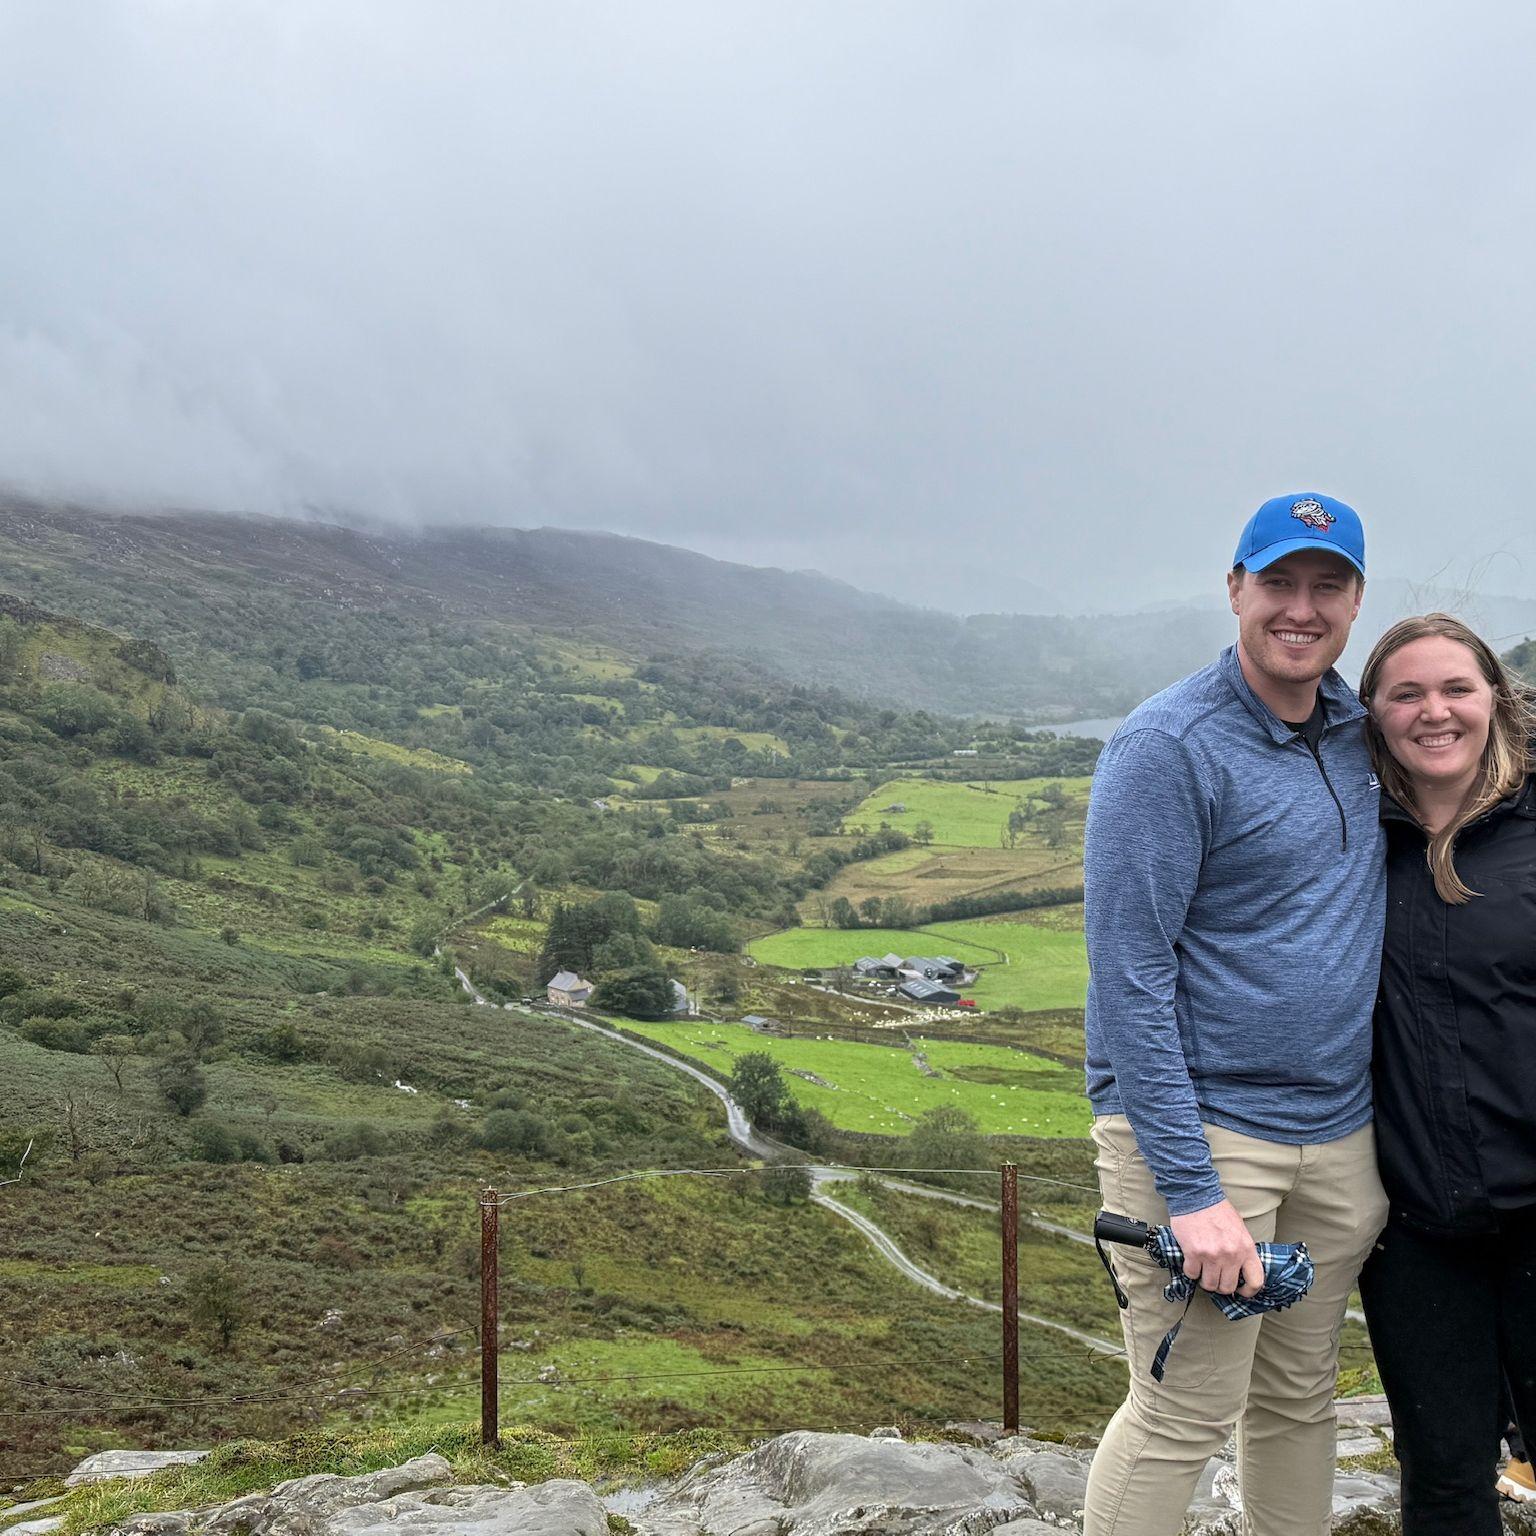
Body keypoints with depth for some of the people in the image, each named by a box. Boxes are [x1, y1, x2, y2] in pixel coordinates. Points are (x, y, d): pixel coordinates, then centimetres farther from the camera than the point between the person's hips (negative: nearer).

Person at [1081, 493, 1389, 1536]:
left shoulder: (1359, 733, 9)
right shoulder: (1168, 748, -13)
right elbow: (1130, 978, -16)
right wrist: (1191, 1191, -20)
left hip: (1340, 1131, 7)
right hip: (1199, 1125, -6)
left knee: (1301, 1398, 16)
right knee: (1185, 1415, -1)